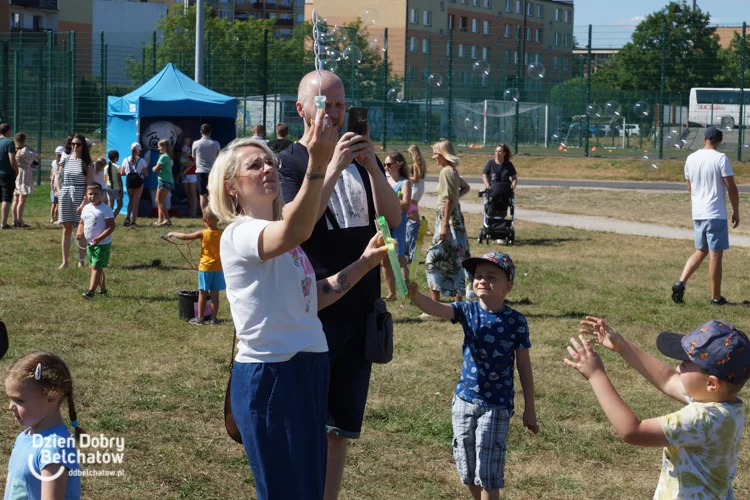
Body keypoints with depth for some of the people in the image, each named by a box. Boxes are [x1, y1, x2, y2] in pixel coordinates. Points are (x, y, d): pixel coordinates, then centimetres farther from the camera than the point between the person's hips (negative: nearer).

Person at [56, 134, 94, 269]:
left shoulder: (87, 163, -4)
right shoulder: (65, 160, 7)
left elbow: (89, 184, -8)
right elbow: (58, 178, 16)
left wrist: (84, 202, -15)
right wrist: (59, 192, 1)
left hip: (80, 196, -3)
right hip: (65, 196, 4)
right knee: (66, 230, 7)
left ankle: (81, 262, 7)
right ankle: (64, 261, 10)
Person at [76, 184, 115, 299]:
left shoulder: (105, 209, -15)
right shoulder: (86, 208, 8)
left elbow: (111, 226, -18)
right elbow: (82, 223, 19)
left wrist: (100, 238, -27)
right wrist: (80, 233, -2)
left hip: (102, 244, -8)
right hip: (89, 243, 8)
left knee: (96, 267, -12)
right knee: (94, 267, 16)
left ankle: (91, 291, -16)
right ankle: (102, 289, 29)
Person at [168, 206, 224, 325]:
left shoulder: (203, 234, -13)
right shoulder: (223, 233, -5)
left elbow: (185, 237, -7)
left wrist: (173, 234, 8)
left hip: (205, 268, -3)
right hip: (219, 268, 3)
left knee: (202, 294, 5)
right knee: (215, 294, 7)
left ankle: (199, 317, 9)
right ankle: (214, 318, 10)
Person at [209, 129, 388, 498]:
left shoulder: (280, 233, 14)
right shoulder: (240, 234, -15)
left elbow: (311, 298, 17)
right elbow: (297, 232, -37)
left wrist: (365, 262, 10)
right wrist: (317, 163, -49)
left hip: (308, 370, 9)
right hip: (268, 377, -9)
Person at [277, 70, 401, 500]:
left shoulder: (363, 160, 12)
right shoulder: (291, 162, -4)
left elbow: (394, 218, 1)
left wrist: (371, 166, -13)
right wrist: (333, 167, -26)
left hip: (361, 308, 5)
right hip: (314, 312, -5)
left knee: (341, 428, 11)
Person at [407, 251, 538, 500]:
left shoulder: (515, 321, -8)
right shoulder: (468, 311, -2)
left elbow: (524, 366, -2)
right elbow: (435, 308, -20)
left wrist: (530, 410, 1)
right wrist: (414, 295, -43)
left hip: (497, 405, -4)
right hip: (465, 399, 4)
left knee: (488, 471, -3)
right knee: (467, 468, 14)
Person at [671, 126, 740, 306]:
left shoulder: (691, 159, 6)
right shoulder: (720, 159, -11)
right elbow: (731, 188, -11)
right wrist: (736, 211, 0)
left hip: (697, 214, 6)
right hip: (716, 215, -6)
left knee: (700, 251, 18)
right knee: (715, 255, 1)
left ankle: (680, 282, 2)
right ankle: (716, 297, 6)